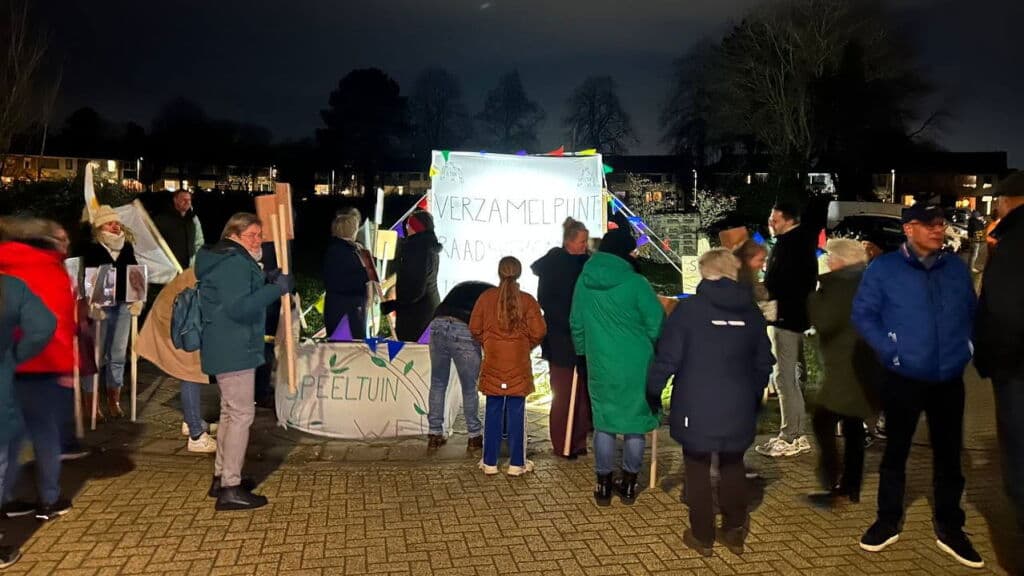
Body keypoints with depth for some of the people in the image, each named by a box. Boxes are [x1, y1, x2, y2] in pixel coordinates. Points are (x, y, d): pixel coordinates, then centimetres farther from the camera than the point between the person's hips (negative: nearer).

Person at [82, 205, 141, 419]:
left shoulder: (127, 247, 9)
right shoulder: (92, 249, -6)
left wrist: (137, 299, 7)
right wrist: (93, 304, -17)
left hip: (123, 306, 5)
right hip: (101, 307, -5)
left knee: (118, 355, 11)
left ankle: (114, 400, 21)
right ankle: (90, 403, 10)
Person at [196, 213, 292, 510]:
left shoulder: (228, 260, 16)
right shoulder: (234, 263, -17)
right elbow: (239, 307, -27)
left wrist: (265, 281, 10)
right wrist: (276, 288, -25)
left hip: (226, 349, 11)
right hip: (234, 351, -11)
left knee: (230, 412, 19)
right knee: (242, 414, -8)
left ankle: (221, 477, 29)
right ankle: (230, 489, -4)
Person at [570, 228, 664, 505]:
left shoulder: (584, 281, 0)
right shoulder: (636, 283, -13)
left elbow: (576, 324, 8)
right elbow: (657, 324, -10)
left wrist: (583, 351, 23)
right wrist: (655, 352, 7)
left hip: (600, 365, 3)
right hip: (636, 365, -3)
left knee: (604, 423, 13)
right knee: (634, 423, 11)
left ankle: (603, 486, 18)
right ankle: (629, 485, 21)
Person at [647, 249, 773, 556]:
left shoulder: (688, 308, -10)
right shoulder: (751, 311, 3)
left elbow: (667, 358, -11)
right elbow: (763, 362, 10)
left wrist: (653, 392, 3)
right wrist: (754, 397, 23)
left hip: (695, 408, -3)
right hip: (738, 408, 3)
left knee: (697, 469, 12)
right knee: (733, 466, 21)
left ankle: (702, 535, 20)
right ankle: (735, 531, 27)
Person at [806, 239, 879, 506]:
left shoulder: (839, 283, -15)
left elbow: (824, 322, -21)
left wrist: (813, 298, -8)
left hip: (848, 369, -9)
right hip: (866, 366, 9)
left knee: (822, 421, -3)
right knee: (852, 426, 14)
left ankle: (833, 482, -6)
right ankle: (850, 487, 20)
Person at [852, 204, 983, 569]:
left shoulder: (957, 268, 6)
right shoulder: (883, 268, -7)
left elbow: (972, 313, 15)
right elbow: (862, 314, -7)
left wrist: (967, 346, 3)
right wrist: (889, 350, -13)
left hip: (949, 380, 4)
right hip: (903, 379, -3)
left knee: (948, 454, 12)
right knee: (896, 451, 10)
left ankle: (949, 528, 27)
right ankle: (889, 521, 25)